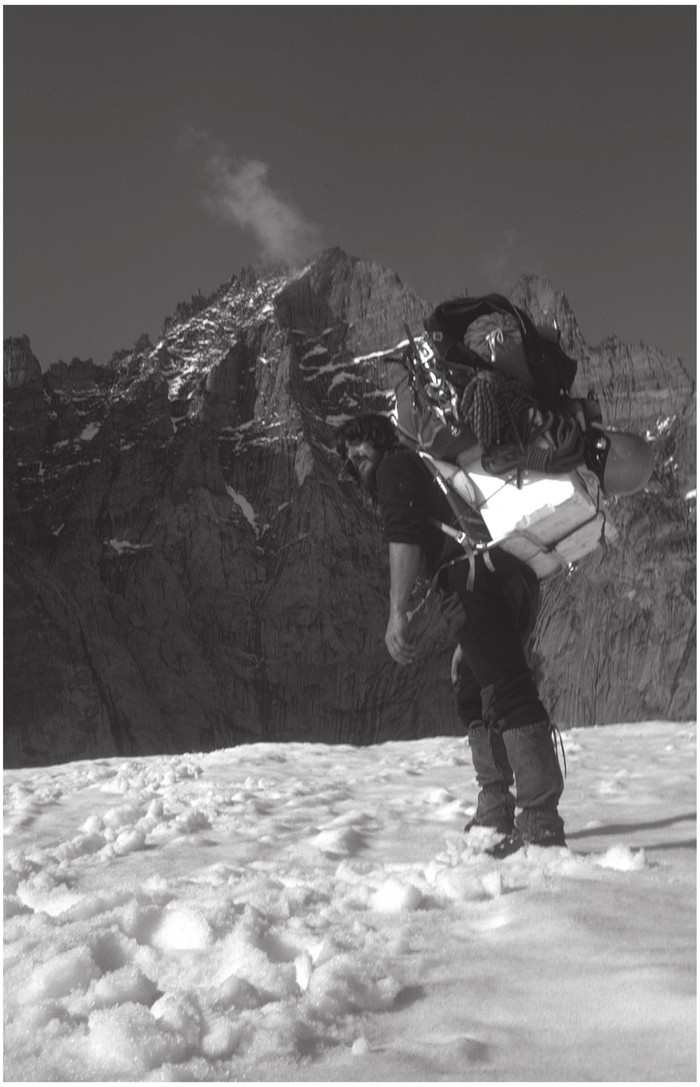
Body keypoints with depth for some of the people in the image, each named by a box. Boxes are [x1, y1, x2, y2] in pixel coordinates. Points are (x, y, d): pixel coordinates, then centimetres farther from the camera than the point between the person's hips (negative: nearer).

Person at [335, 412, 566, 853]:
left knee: (508, 695, -17)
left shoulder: (395, 467, 11)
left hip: (478, 577, -10)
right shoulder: (430, 473, 38)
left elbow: (405, 536, -8)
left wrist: (398, 612, -17)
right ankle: (495, 815, 19)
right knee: (476, 697, 19)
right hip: (518, 579, 10)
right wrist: (467, 643, 38)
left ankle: (542, 823, -24)